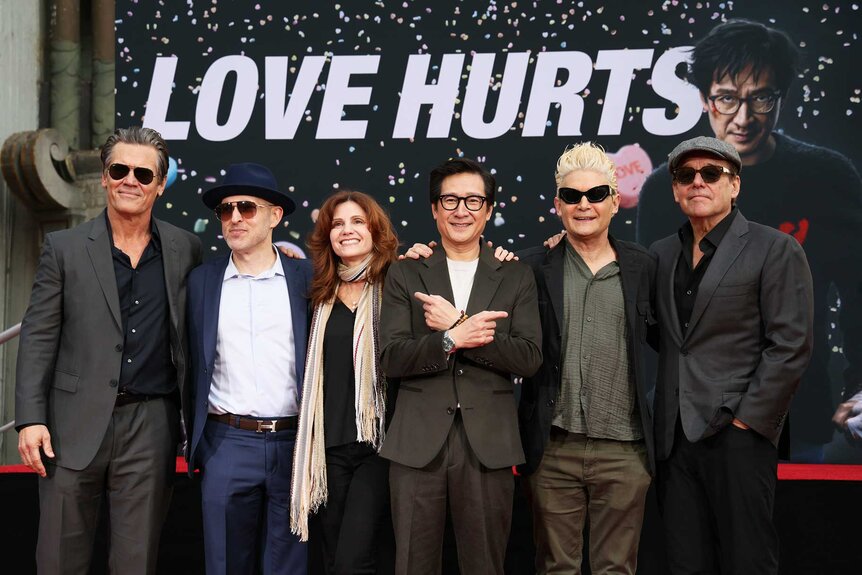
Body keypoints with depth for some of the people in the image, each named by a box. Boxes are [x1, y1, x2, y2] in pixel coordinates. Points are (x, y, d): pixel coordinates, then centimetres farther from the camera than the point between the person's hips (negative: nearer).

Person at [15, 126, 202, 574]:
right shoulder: (64, 248, 3)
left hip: (151, 425, 1)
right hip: (75, 425, -1)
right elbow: (38, 339, 0)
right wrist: (30, 419, -7)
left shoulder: (185, 250, 7)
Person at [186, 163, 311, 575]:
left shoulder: (306, 278, 3)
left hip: (293, 444, -1)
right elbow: (194, 365, 11)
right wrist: (194, 442, 9)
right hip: (227, 444, 1)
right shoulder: (201, 281, 6)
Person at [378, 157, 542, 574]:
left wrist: (456, 326, -11)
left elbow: (529, 358, -4)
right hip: (417, 443, 0)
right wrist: (455, 338, -17)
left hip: (489, 445, 0)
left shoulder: (516, 277, 9)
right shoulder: (405, 275, 8)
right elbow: (391, 357, -3)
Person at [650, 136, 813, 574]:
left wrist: (747, 421, -12)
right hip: (674, 438, 5)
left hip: (738, 436, -5)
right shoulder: (662, 254, 13)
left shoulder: (775, 250, -3)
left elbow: (790, 346, -9)